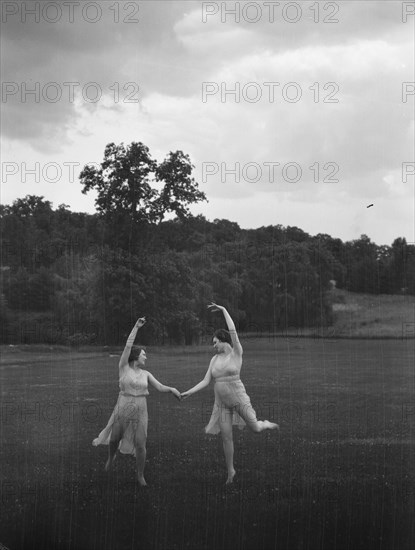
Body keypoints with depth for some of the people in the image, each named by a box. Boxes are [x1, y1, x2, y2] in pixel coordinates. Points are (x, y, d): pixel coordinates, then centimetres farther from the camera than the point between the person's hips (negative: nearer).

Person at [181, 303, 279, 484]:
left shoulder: (237, 353, -8)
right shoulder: (215, 359, 7)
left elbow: (233, 332, -21)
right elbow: (206, 381, 5)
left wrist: (224, 310, -20)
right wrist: (188, 392, -4)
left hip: (238, 398, -4)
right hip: (222, 402, 4)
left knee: (255, 428, 0)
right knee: (226, 437, 3)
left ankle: (267, 424, 37)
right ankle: (230, 471, 18)